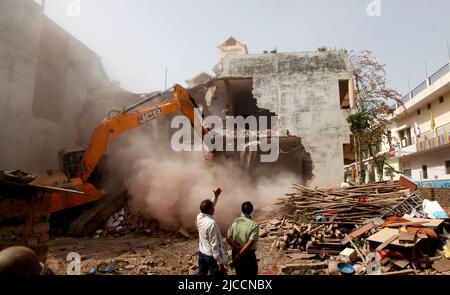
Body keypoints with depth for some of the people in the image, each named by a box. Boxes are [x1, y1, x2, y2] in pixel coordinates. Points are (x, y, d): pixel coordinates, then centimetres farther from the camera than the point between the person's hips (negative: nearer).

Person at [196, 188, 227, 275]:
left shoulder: (199, 217, -5)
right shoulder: (211, 223, -29)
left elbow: (208, 208, 17)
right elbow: (214, 245, -26)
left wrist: (216, 196, 16)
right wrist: (220, 263, -19)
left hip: (201, 253, 8)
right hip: (211, 255, -8)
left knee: (201, 274, 19)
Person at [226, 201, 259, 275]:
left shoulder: (235, 222, -7)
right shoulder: (254, 225, -21)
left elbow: (228, 239, -7)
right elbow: (250, 244, -25)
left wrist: (238, 248, -11)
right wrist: (239, 255, -19)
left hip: (235, 253, 5)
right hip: (248, 254, -5)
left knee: (239, 273, 22)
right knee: (251, 273, 15)